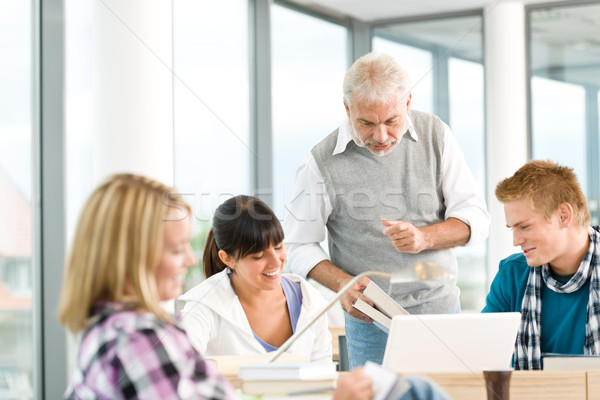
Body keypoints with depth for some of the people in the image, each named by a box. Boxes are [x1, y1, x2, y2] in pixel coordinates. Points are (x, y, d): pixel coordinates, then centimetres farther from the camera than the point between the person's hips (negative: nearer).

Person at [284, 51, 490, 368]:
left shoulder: (434, 135, -2)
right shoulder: (323, 162, -10)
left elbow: (476, 217, 1)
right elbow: (299, 246, -1)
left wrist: (424, 238, -18)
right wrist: (342, 283, -18)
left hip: (442, 310, 2)